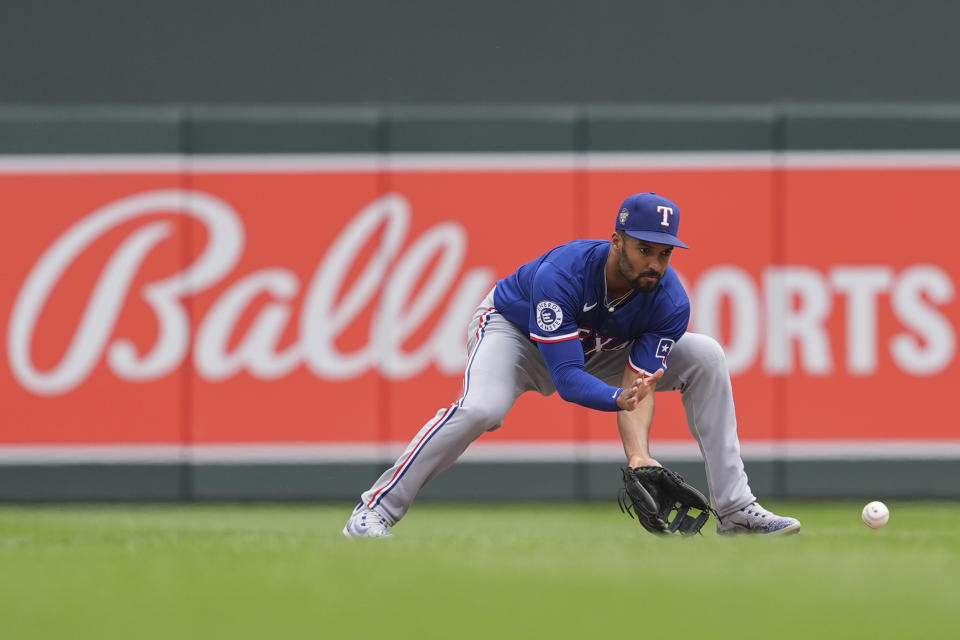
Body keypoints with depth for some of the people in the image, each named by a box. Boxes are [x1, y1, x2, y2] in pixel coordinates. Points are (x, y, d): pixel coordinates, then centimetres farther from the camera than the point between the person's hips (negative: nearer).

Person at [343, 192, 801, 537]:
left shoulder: (670, 302, -25)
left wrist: (639, 455, -45)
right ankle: (374, 512, -26)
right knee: (480, 410, -37)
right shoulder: (559, 275, -39)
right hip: (514, 331, -5)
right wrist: (621, 398, -59)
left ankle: (734, 509, -5)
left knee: (706, 358, -10)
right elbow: (567, 380, -41)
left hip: (595, 350, 5)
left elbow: (639, 385, -27)